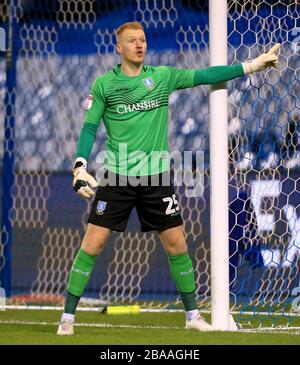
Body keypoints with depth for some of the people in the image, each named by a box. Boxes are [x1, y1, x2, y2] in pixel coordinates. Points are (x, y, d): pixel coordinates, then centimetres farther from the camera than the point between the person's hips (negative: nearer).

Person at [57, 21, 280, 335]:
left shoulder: (162, 76, 5)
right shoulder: (104, 84, -1)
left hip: (155, 177, 2)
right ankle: (67, 317, 1)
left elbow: (205, 76, 5)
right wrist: (80, 167, -11)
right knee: (92, 244, -7)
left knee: (177, 245, 4)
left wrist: (254, 64, 2)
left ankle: (192, 315, 19)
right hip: (117, 177, -2)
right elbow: (89, 127, 2)